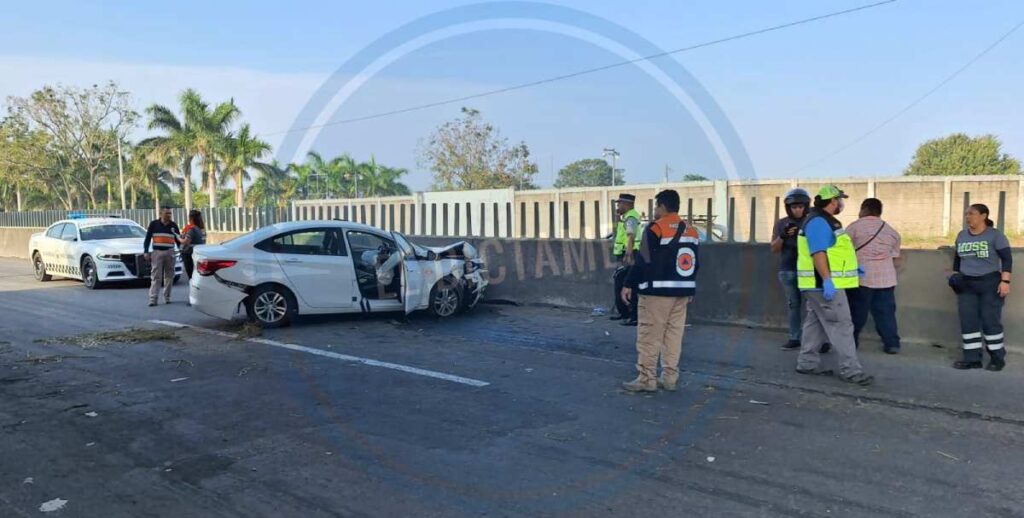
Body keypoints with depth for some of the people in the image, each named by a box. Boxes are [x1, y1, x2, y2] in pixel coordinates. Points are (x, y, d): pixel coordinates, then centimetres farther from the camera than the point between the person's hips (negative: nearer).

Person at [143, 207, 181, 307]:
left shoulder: (173, 225, 10)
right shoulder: (154, 224, 6)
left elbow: (178, 239, 12)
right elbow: (147, 238, 7)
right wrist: (146, 252, 0)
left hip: (170, 253, 2)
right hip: (157, 252, -2)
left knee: (169, 276, 5)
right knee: (156, 276, -6)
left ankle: (167, 298, 15)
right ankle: (153, 299, -8)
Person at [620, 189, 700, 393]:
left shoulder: (655, 229, -11)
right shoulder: (691, 231, 12)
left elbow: (644, 261, -14)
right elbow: (694, 264, 16)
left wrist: (629, 285, -8)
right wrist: (689, 290, 23)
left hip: (658, 291, -7)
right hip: (682, 291, 7)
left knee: (649, 335, -2)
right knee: (674, 334, 11)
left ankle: (646, 379, -1)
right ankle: (670, 378, 15)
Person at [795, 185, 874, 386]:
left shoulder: (824, 221, 17)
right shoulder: (818, 222, -17)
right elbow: (818, 253, -25)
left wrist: (851, 268, 25)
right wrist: (827, 281, -29)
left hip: (820, 284, 11)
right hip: (824, 284, -11)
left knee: (815, 324, 14)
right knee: (841, 326, -7)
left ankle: (807, 363, 19)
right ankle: (850, 370, -4)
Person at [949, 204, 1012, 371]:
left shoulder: (995, 235, -6)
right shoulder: (962, 235, 9)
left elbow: (1007, 259, -9)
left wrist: (1005, 281, -17)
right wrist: (955, 277, 11)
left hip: (990, 284, -5)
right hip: (966, 285, 5)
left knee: (990, 321, -2)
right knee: (968, 321, 2)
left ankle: (997, 358, 11)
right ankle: (972, 358, 7)